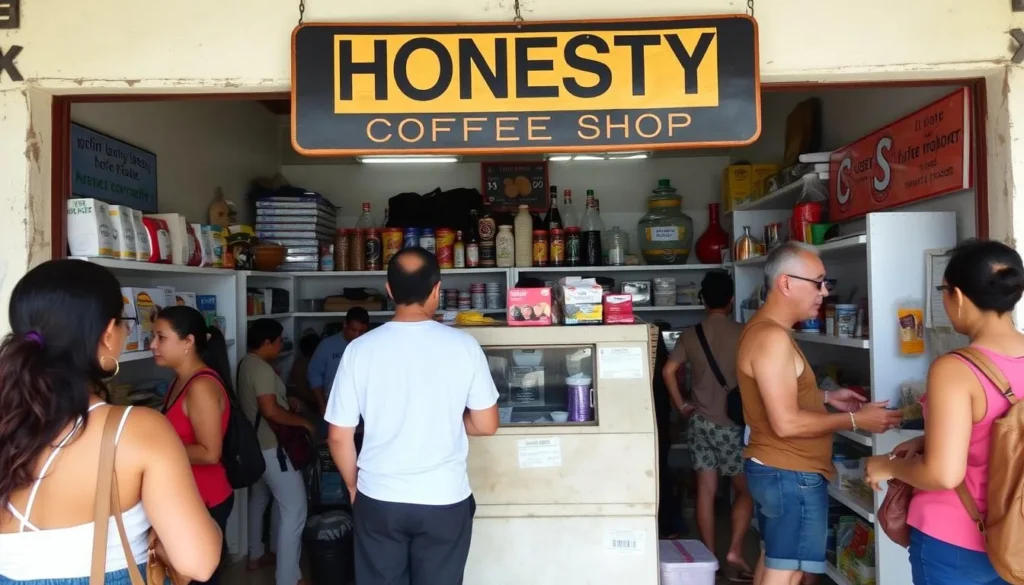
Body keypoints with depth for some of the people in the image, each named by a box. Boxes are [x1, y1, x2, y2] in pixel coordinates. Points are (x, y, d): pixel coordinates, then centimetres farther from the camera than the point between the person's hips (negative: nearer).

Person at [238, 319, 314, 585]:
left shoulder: (246, 364, 8)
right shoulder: (262, 369, -23)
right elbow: (270, 411, -30)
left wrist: (287, 401, 14)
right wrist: (303, 422, -19)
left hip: (254, 445, 11)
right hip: (272, 448, -11)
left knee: (258, 498, 26)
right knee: (294, 509, -7)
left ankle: (255, 555, 43)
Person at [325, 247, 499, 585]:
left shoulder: (361, 349, -9)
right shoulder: (463, 346, -10)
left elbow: (339, 436, -4)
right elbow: (486, 425, -3)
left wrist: (354, 487, 12)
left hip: (378, 500, 1)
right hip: (445, 500, 0)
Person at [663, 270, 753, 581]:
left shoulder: (690, 335, 1)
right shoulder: (742, 333, -8)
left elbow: (668, 371, -2)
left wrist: (682, 406, 7)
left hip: (700, 422, 3)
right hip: (733, 424, -3)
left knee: (706, 492, 8)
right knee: (745, 491, 12)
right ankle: (735, 552, 3)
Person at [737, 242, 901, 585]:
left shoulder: (763, 328, 10)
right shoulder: (772, 337, -23)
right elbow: (786, 423, -26)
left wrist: (825, 397, 12)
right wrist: (856, 420, -17)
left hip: (771, 469, 10)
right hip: (792, 475, -10)